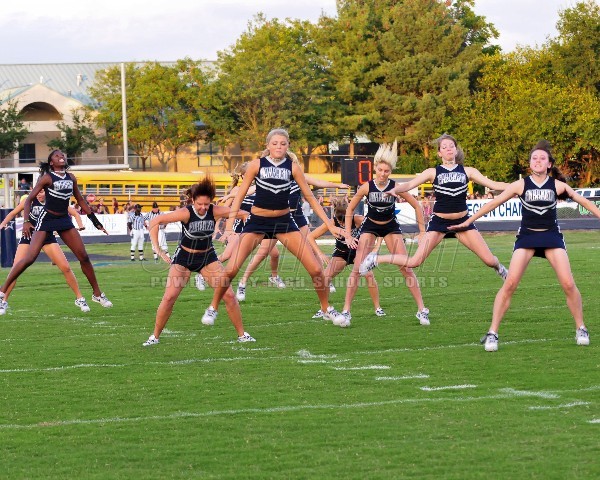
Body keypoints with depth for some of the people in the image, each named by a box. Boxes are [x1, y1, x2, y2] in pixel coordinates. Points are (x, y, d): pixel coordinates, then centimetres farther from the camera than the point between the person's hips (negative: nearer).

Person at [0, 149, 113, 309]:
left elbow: (80, 200, 17)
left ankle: (97, 294, 15)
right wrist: (26, 221, -22)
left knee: (83, 256, 3)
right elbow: (29, 199, -10)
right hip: (46, 219, -5)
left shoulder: (71, 178, 6)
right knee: (29, 258, -14)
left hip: (64, 219, 5)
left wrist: (95, 221, 15)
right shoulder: (47, 178, -9)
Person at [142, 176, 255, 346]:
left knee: (229, 295, -5)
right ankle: (155, 336, 4)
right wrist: (157, 248, -28)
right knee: (169, 297, -12)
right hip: (184, 257, -2)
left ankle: (242, 334, 8)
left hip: (207, 257, 2)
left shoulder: (214, 211, -16)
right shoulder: (186, 213, -25)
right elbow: (155, 221, -27)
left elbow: (241, 213, -15)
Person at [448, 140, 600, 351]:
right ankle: (492, 333, -9)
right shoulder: (521, 185, -2)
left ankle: (580, 329, 10)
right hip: (527, 236, -1)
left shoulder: (557, 185, 1)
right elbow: (494, 203, 2)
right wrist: (467, 222, 3)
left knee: (568, 284, -9)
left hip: (552, 236, 1)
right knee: (510, 284, -13)